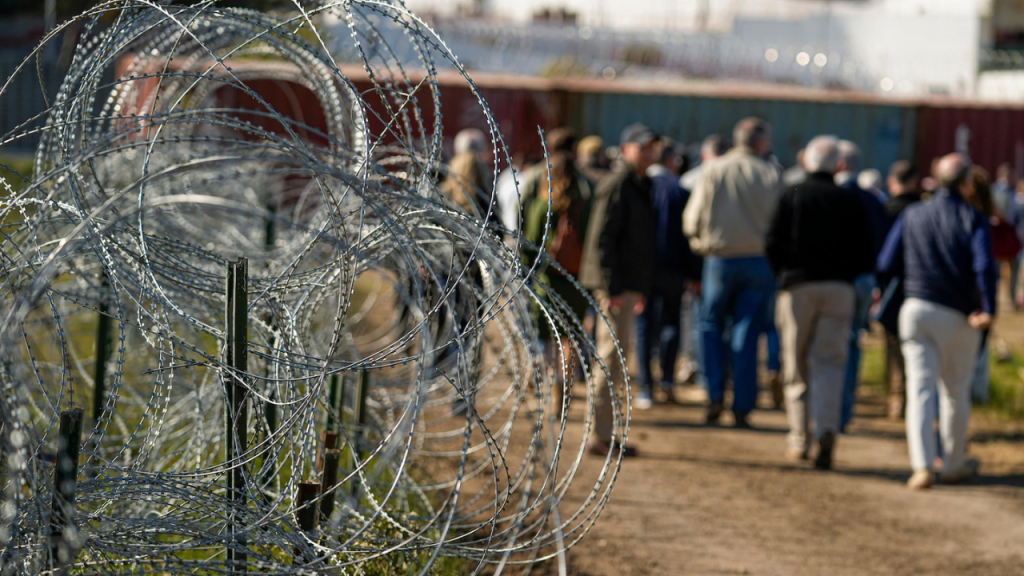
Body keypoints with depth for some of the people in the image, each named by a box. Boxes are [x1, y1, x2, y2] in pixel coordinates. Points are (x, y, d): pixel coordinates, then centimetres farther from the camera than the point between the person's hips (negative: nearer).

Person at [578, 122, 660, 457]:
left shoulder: (639, 186, 19)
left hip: (626, 285, 10)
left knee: (615, 356, 14)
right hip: (614, 286, -10)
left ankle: (604, 434, 21)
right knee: (613, 356, -10)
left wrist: (641, 288, 25)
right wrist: (611, 288, -24)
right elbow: (602, 239, -19)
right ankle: (601, 437, -8)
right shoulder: (617, 186, -13)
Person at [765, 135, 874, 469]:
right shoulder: (851, 201, 5)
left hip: (797, 286, 0)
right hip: (839, 288, 0)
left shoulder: (792, 195, 2)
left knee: (797, 366, 9)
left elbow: (772, 244, -4)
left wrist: (784, 274, 11)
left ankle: (798, 439, 12)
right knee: (829, 363, -1)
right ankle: (827, 431, -22)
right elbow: (866, 256, 3)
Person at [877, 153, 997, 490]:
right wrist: (989, 311, -15)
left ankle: (923, 465, -16)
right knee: (956, 392, 13)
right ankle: (955, 464, 25)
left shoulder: (913, 216, 7)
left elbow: (887, 266, 8)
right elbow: (984, 266, -19)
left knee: (921, 387, -2)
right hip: (958, 316, -2)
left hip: (917, 309, 2)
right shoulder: (973, 220, -3)